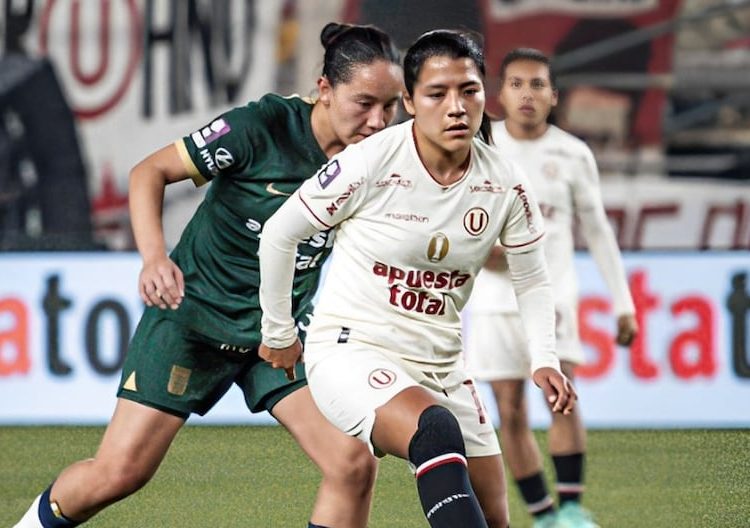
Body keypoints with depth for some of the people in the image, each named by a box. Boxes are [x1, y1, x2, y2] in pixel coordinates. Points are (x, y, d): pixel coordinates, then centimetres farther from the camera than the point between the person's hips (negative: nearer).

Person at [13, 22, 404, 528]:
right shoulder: (264, 125, -22)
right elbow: (150, 170, -15)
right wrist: (154, 255, -30)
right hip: (195, 314, -4)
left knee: (354, 464, -15)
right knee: (119, 472, -5)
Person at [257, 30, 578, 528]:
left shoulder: (506, 185, -4)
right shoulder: (371, 163, -17)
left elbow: (533, 281, 9)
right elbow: (279, 233, -4)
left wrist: (545, 360, -8)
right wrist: (279, 333, 6)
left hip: (439, 365, 6)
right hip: (351, 351, -6)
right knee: (438, 431, -36)